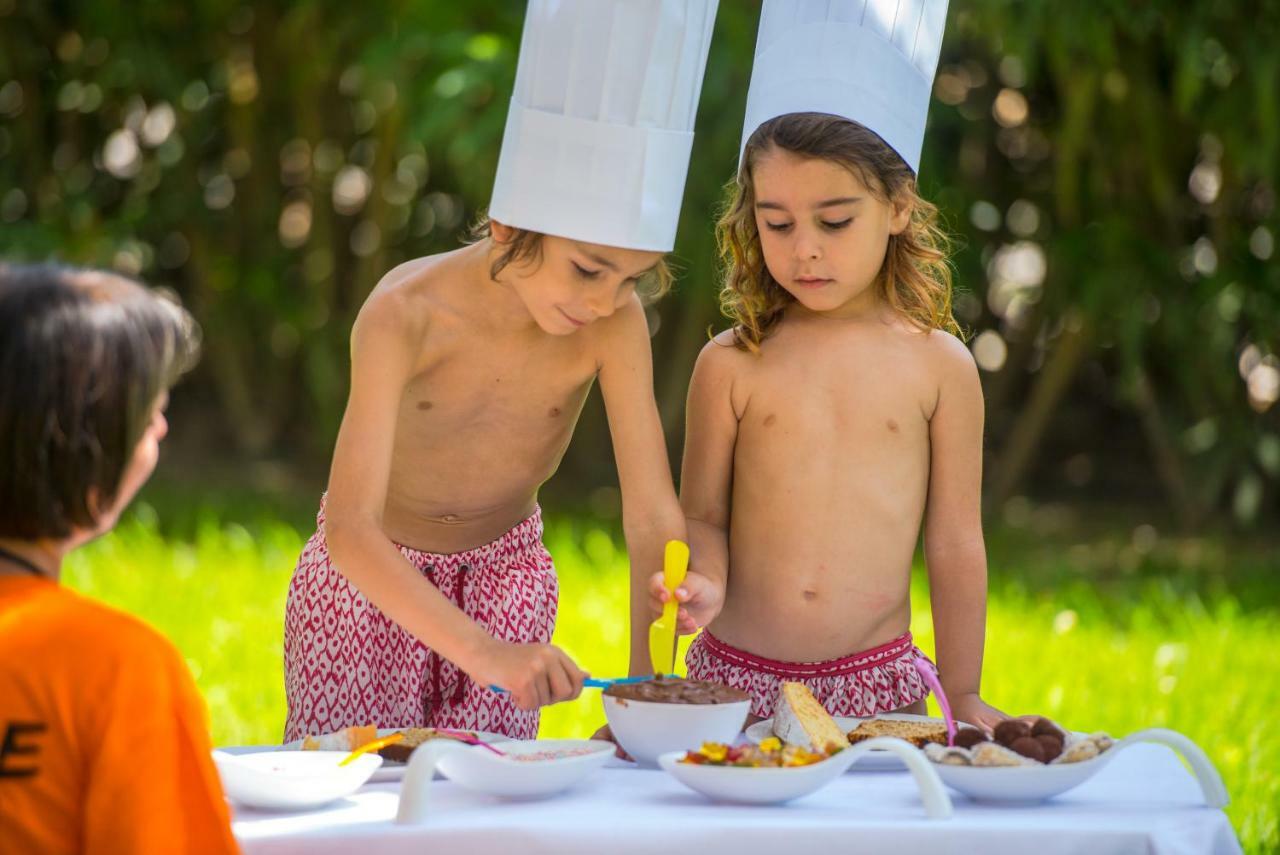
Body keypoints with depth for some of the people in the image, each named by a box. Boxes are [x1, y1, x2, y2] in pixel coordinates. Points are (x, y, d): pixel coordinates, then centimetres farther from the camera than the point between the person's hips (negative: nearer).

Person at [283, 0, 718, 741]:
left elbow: (654, 517, -23)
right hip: (373, 577, -2)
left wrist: (645, 689, -37)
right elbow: (350, 528, -38)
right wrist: (483, 652, -51)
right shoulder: (407, 315, -32)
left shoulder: (616, 325, -25)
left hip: (505, 573, 2)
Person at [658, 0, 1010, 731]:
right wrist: (705, 583, -15)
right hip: (735, 673, 0)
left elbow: (955, 541, 5)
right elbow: (703, 514, 7)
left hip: (879, 679, 0)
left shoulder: (939, 366, 2)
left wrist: (964, 698, 6)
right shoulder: (731, 365, 2)